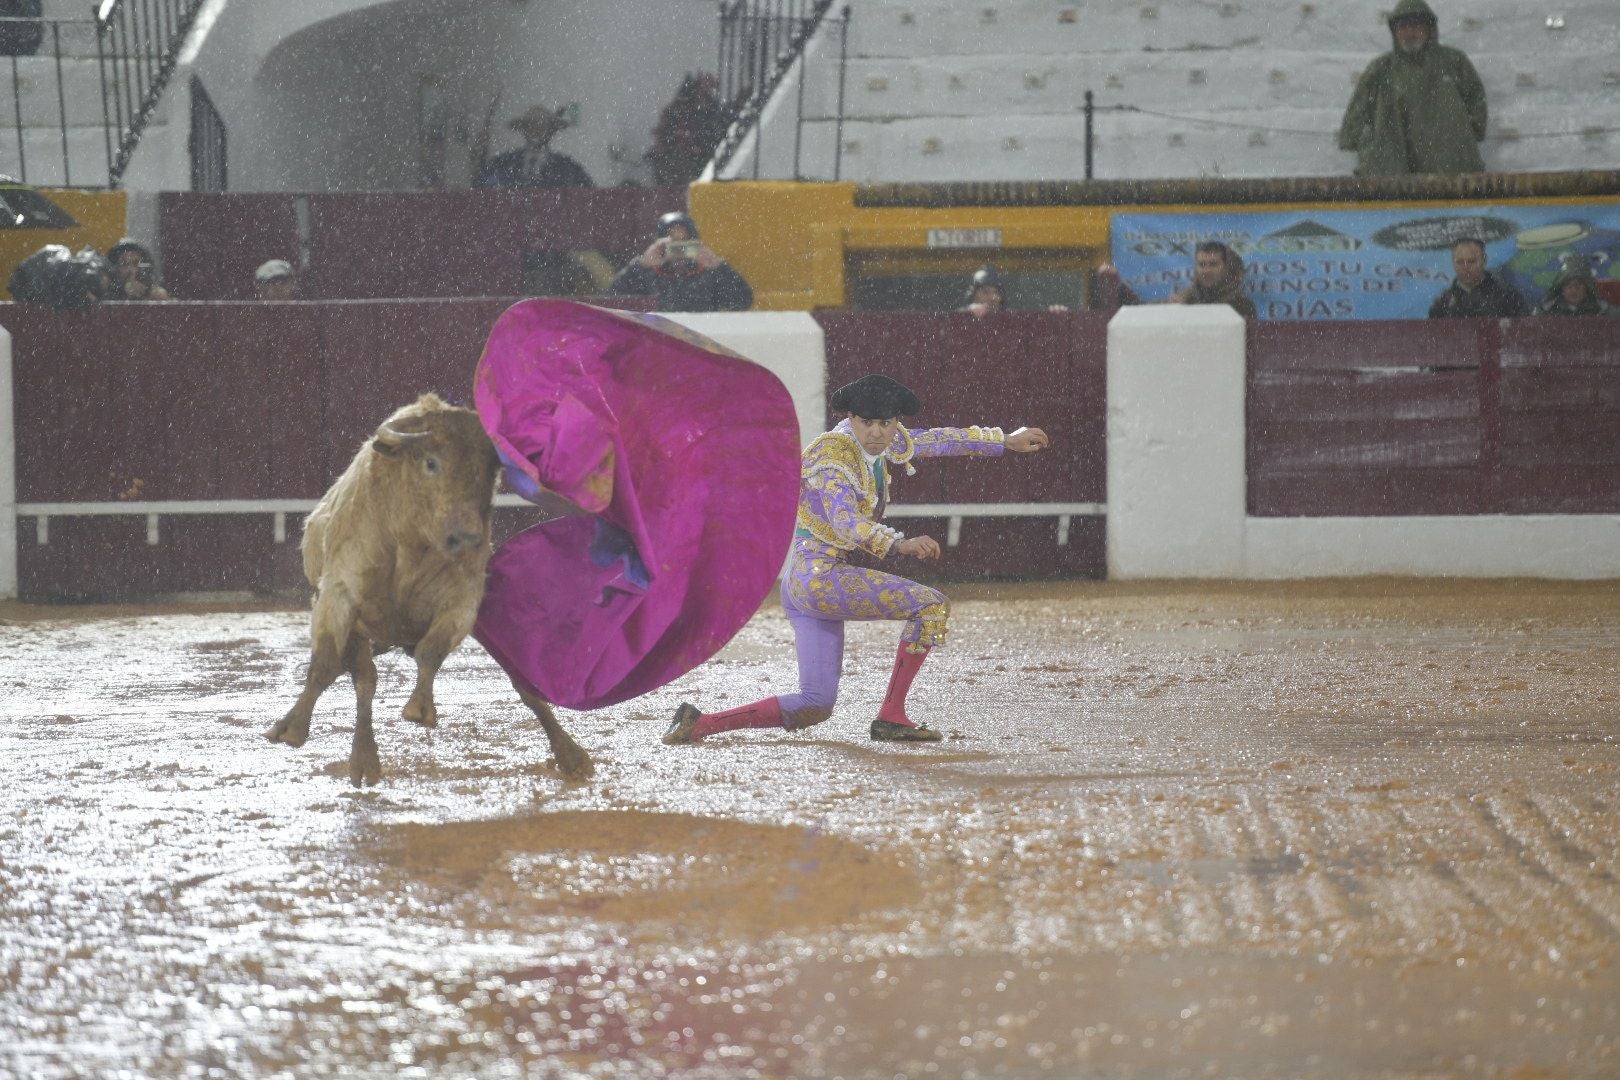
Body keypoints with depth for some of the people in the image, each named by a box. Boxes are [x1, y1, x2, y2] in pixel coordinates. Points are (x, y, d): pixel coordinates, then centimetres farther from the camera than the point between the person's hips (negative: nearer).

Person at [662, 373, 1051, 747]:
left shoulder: (880, 442, 8)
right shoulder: (833, 451, -18)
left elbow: (937, 440, 23)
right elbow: (846, 522, -31)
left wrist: (1006, 441, 31)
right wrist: (899, 544, -46)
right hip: (819, 576, -10)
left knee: (814, 707, 9)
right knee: (932, 605, -12)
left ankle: (699, 724, 6)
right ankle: (891, 717, -8)